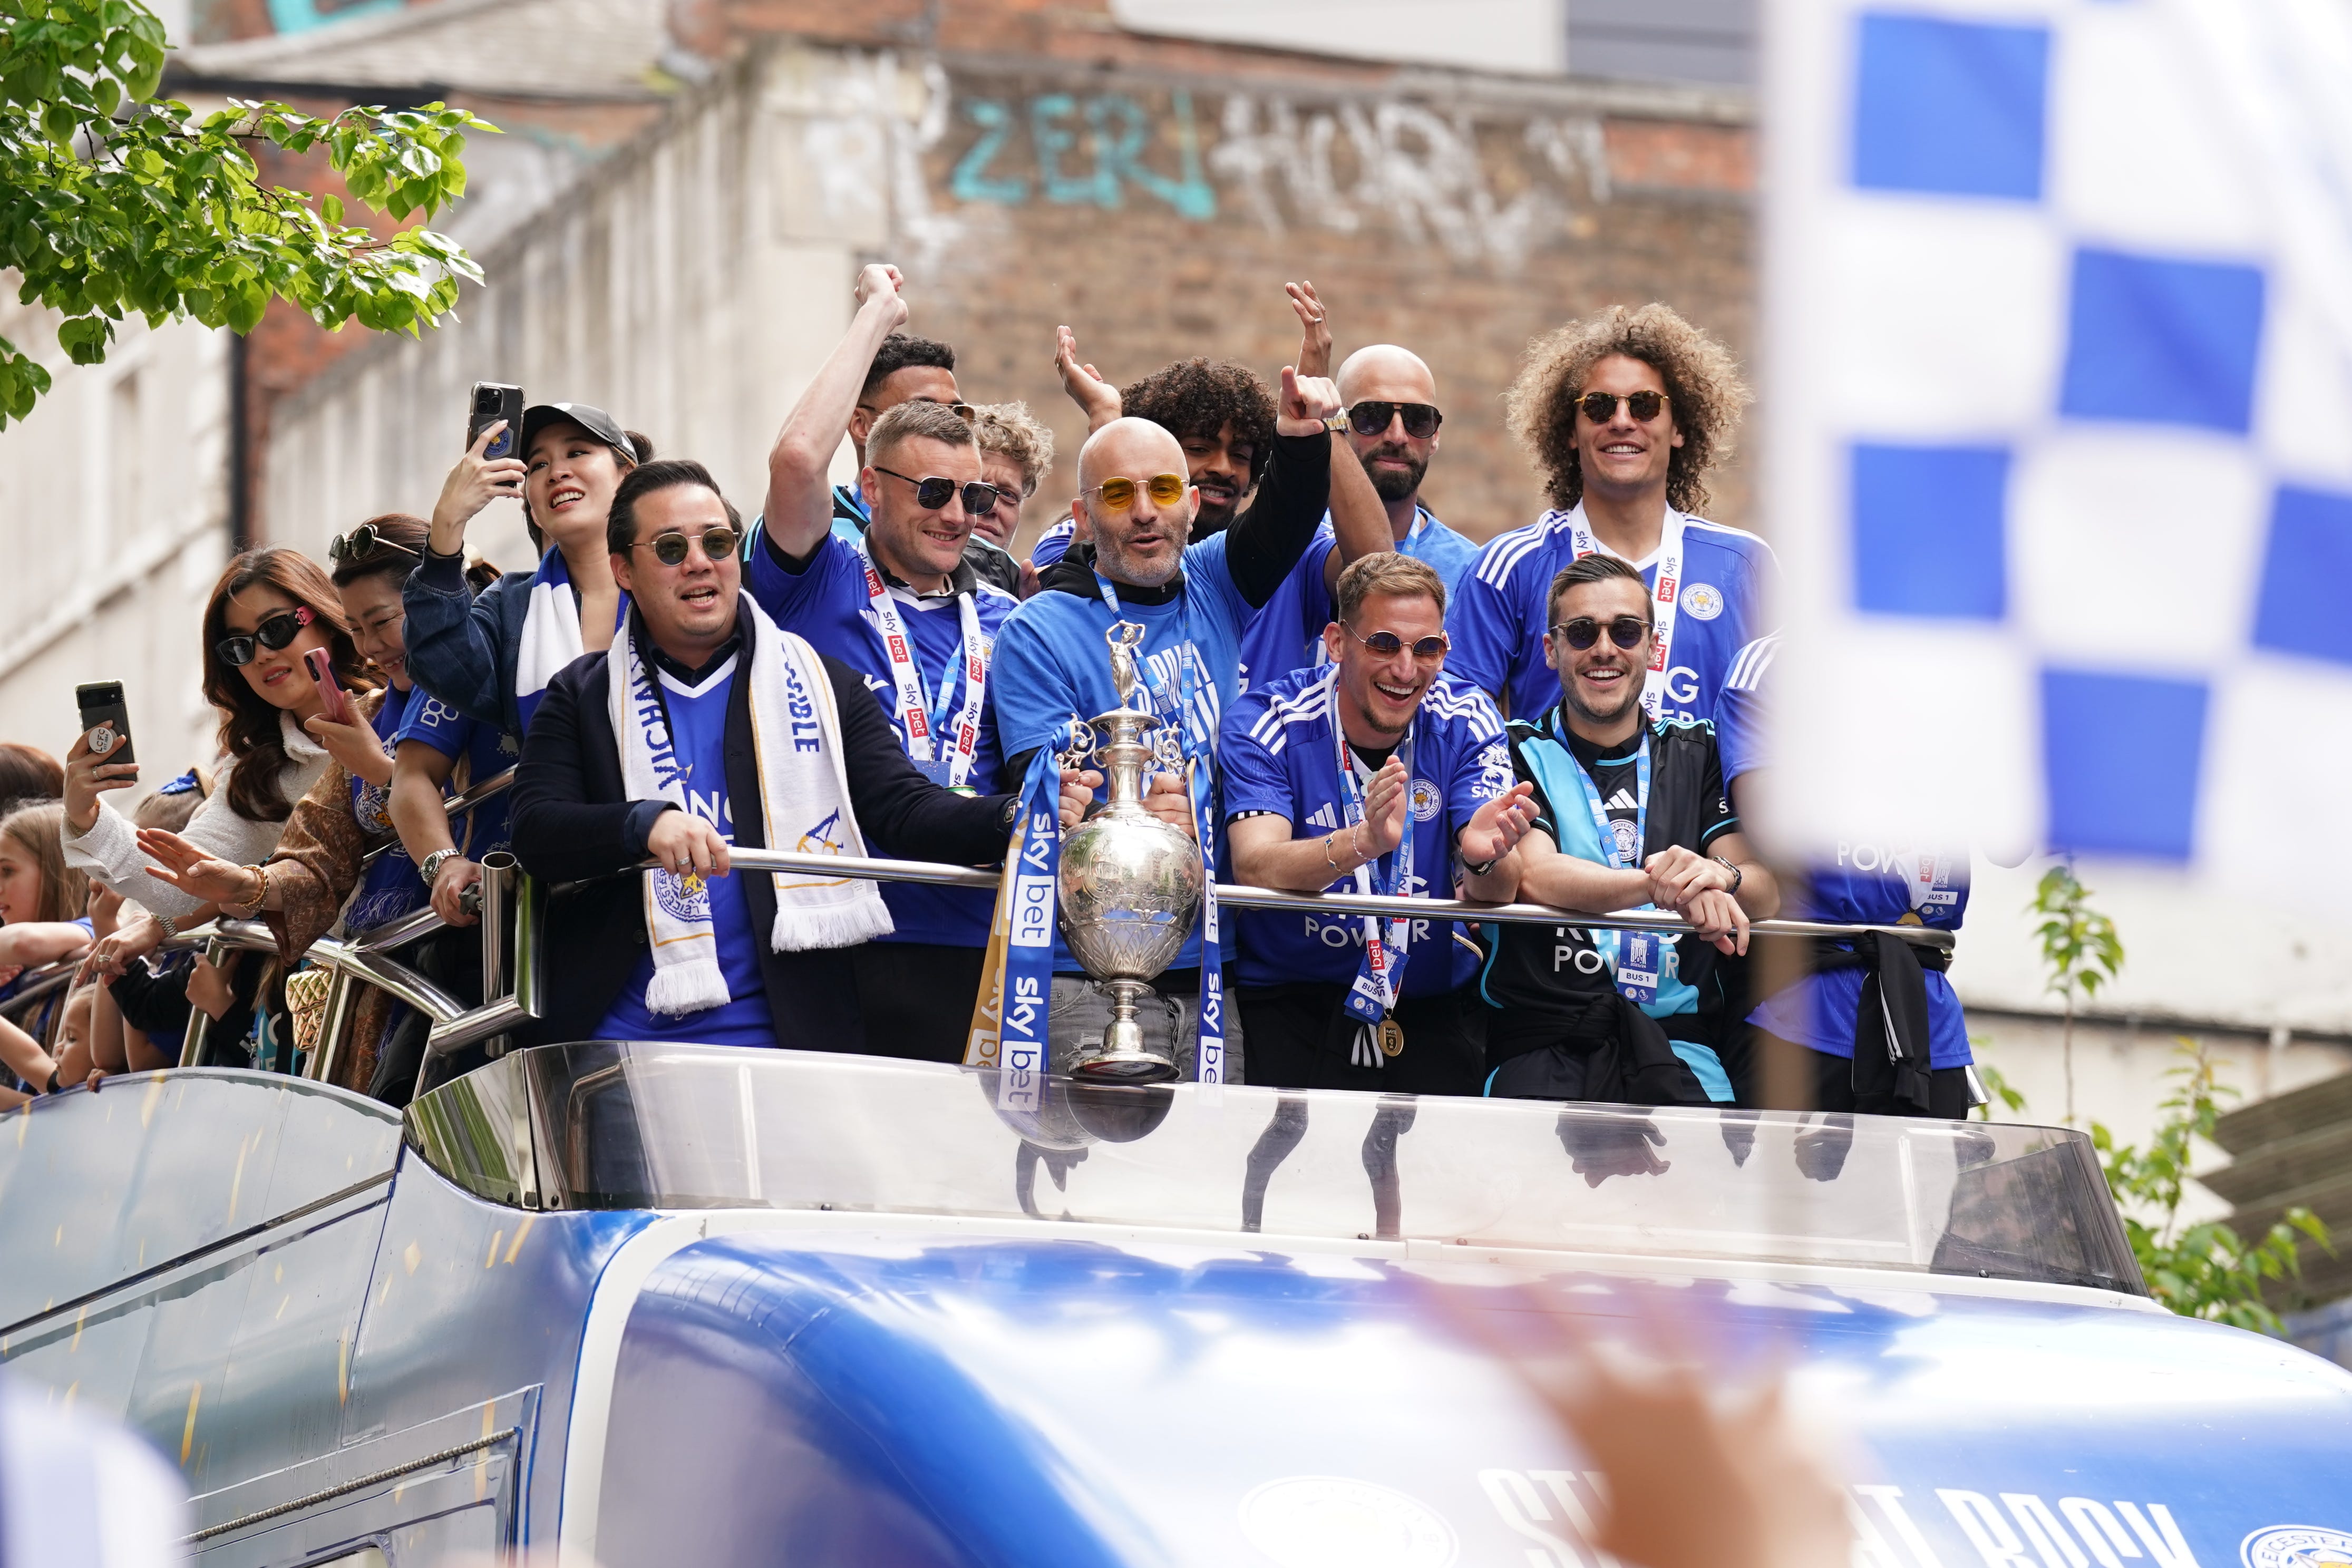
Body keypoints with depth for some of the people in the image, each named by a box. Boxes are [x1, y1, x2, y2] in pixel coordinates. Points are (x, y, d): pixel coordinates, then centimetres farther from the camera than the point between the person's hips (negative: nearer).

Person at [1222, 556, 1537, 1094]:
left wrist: (1484, 859, -37)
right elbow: (1254, 869, -25)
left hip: (1433, 1007, 2)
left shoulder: (1467, 722, -3)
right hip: (1291, 1004, -2)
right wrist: (1361, 844, -44)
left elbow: (1497, 895, -12)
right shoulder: (1266, 723, -10)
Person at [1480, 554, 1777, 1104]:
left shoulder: (1698, 754, 17)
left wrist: (1720, 877, -20)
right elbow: (1533, 875, -8)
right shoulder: (1519, 753, 10)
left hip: (1679, 1040, 2)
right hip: (1543, 1042, -2)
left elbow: (1766, 892, 5)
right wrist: (1667, 885, -22)